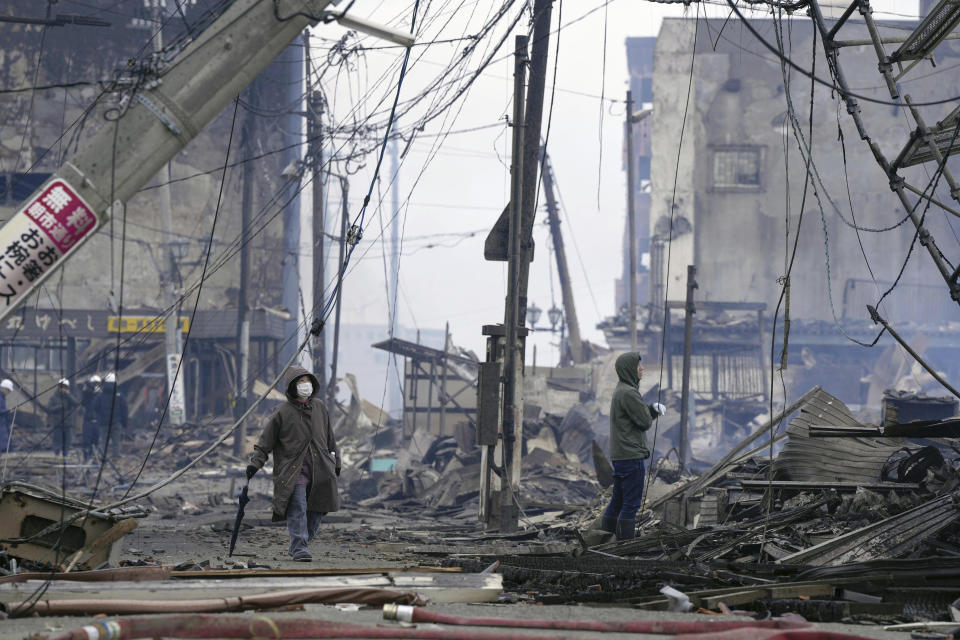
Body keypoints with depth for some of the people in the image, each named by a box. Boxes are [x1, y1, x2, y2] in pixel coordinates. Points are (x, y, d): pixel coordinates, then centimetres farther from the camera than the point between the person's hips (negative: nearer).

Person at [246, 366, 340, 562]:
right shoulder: (282, 413, -4)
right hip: (293, 470, -5)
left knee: (317, 509, 3)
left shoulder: (319, 407, 12)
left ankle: (300, 543, 20)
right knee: (297, 509, -16)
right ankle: (299, 548, -14)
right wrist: (254, 464, -10)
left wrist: (335, 463, 25)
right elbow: (265, 442, 0)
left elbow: (329, 438, 23)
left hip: (319, 470, 5)